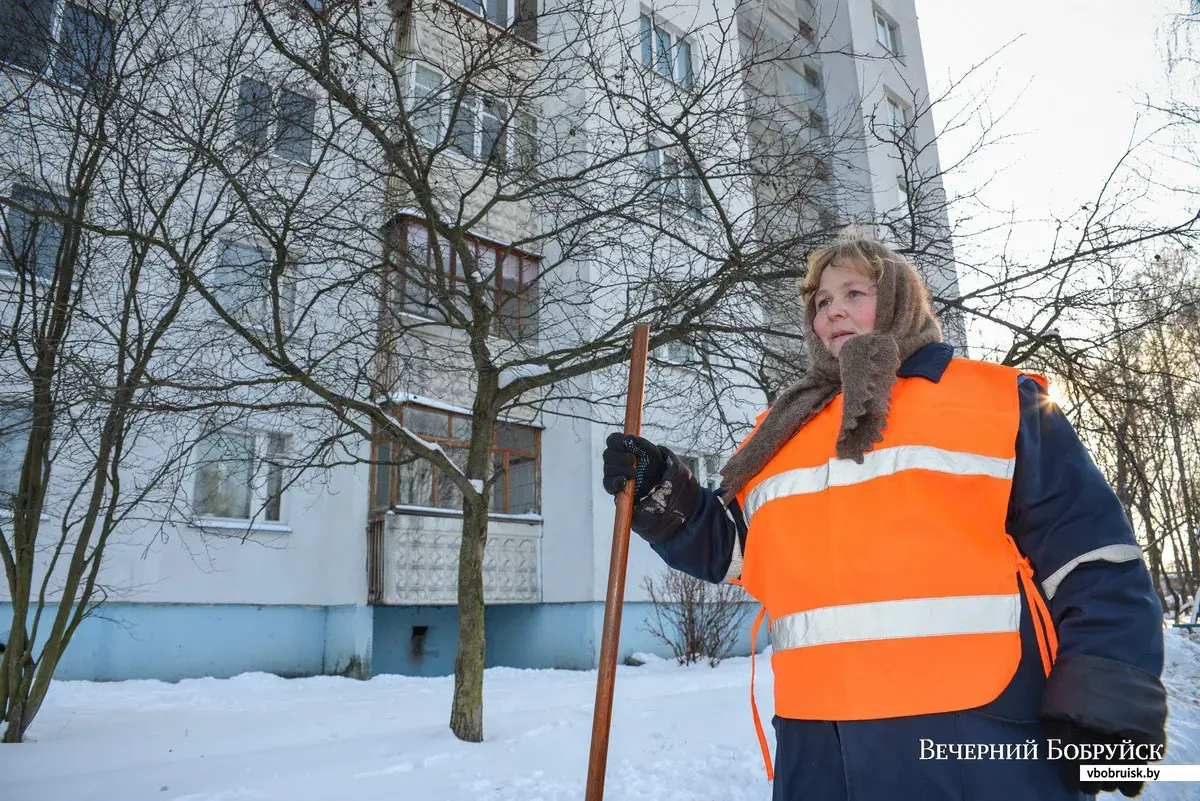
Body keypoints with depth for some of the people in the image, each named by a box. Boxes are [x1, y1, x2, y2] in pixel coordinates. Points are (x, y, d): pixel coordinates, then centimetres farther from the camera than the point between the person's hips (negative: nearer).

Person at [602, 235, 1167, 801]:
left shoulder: (999, 398, 5)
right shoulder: (781, 429, 16)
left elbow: (1090, 557, 0)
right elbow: (730, 548, 18)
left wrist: (1109, 707, -8)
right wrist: (660, 496, 3)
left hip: (978, 734, -3)